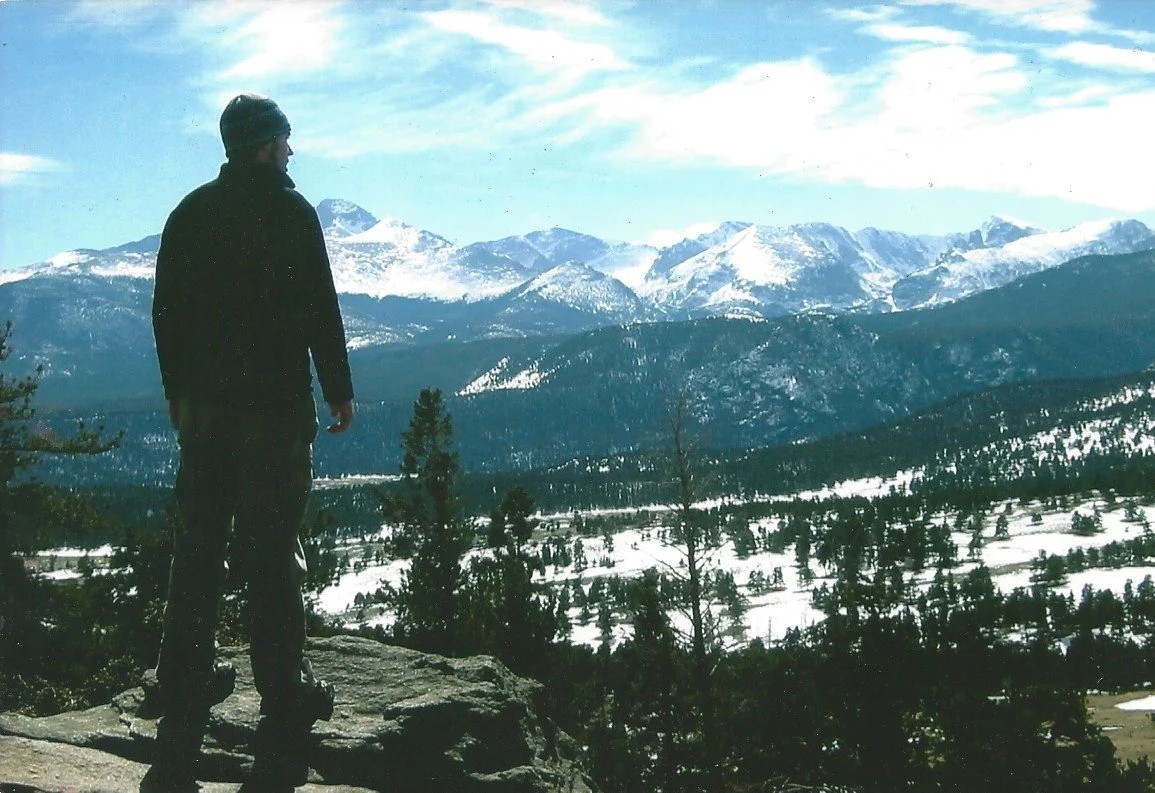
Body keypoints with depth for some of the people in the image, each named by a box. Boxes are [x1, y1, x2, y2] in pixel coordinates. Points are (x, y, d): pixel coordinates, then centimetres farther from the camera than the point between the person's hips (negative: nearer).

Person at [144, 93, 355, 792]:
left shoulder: (192, 212, 10)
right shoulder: (290, 210, -6)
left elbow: (166, 310, 12)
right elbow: (319, 308, -10)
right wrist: (339, 389, -2)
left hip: (204, 403, 5)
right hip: (276, 404, -5)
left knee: (198, 547, 9)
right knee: (273, 550, -2)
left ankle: (188, 680, 14)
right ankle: (285, 694, 4)